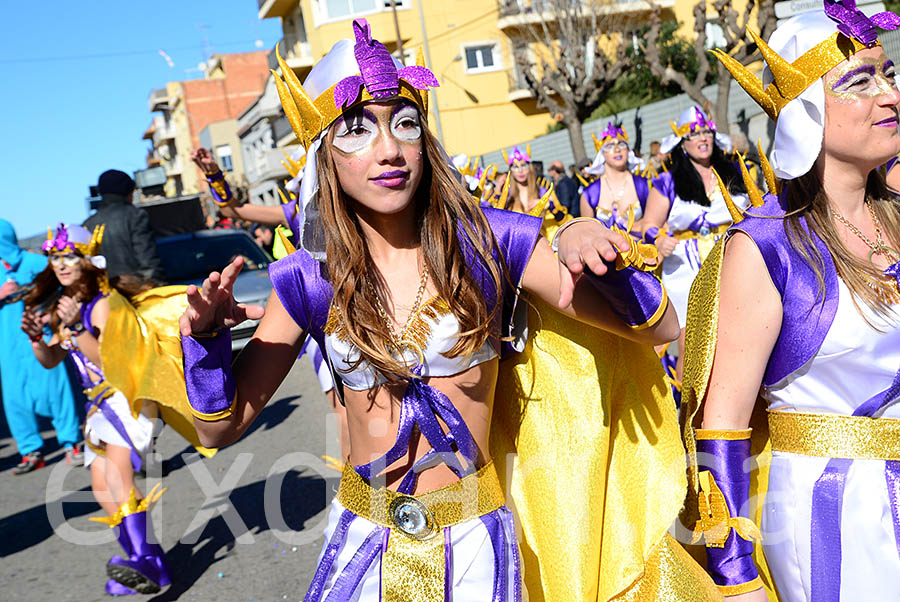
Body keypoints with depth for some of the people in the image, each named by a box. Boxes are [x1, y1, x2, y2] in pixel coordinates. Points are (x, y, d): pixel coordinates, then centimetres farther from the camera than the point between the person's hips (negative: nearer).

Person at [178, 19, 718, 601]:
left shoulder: (487, 242, -12)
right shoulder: (309, 280, -8)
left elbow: (659, 328, -10)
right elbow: (223, 427, 0)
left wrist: (586, 246, -28)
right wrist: (206, 336, -19)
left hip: (473, 541, -1)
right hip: (363, 538, 2)